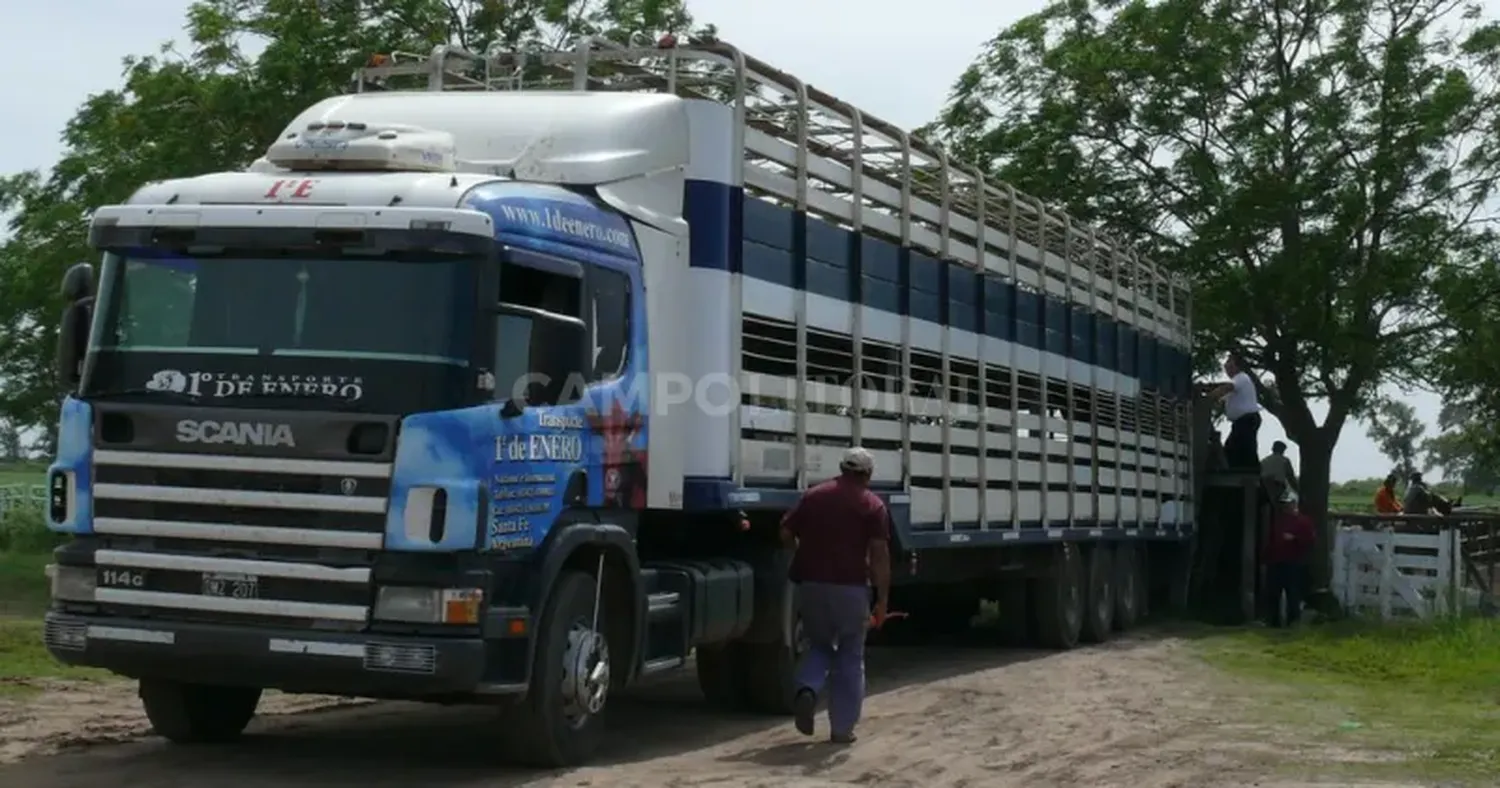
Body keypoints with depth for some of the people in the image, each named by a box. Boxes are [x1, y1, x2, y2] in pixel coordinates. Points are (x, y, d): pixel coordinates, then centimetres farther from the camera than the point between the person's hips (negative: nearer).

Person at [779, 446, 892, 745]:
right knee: (849, 658, 9)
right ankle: (842, 728, 9)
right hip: (850, 588, -3)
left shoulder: (813, 497, 8)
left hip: (811, 585, 3)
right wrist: (882, 600, -7)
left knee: (819, 646, 21)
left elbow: (786, 535, 6)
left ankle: (807, 690, -7)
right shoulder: (872, 506, -2)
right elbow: (879, 554, -10)